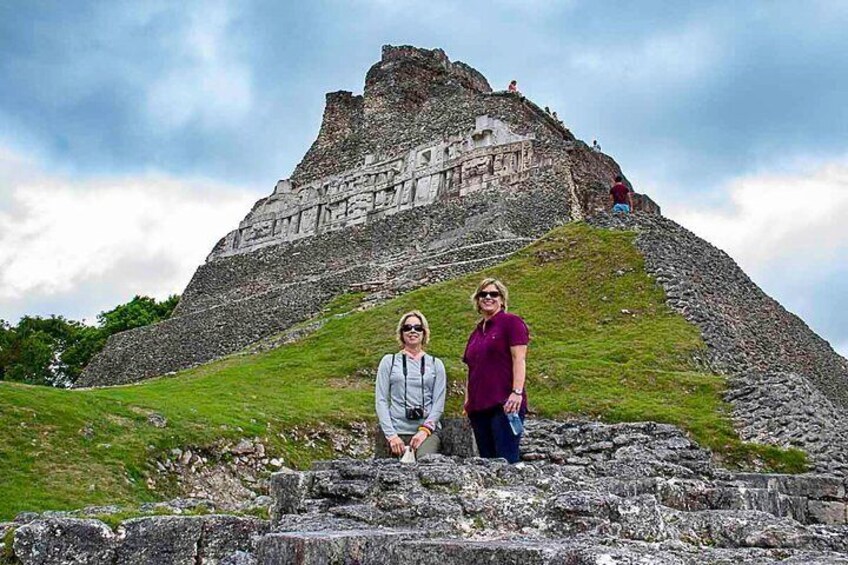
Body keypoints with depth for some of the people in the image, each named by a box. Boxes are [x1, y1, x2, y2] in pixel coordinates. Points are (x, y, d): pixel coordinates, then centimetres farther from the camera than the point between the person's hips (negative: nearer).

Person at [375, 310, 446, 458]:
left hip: (427, 430, 0)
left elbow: (439, 403, 6)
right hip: (398, 431, 0)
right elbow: (381, 401, 4)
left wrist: (425, 429, -8)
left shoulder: (435, 364, 11)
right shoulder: (389, 361, 8)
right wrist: (391, 435, -6)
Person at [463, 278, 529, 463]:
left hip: (505, 405, -7)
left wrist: (517, 392, -18)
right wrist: (467, 402, 17)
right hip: (478, 407, 7)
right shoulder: (476, 332, 21)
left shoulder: (511, 322, 1)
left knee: (506, 460, -10)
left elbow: (519, 359, -9)